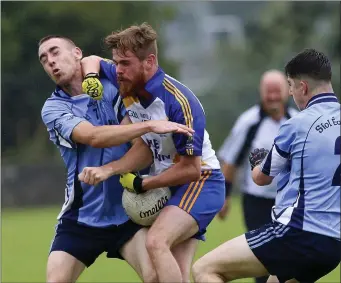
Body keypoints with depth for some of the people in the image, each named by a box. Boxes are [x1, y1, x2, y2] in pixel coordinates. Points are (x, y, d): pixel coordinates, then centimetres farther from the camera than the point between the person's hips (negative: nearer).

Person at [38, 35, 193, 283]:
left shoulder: (112, 87, 1)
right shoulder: (53, 108, -4)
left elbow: (138, 140, 1)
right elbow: (92, 136, -22)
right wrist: (150, 126, -30)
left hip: (127, 212, 0)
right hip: (80, 216, 0)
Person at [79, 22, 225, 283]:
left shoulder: (179, 102, -24)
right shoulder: (128, 84, -2)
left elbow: (191, 169, -20)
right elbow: (92, 61, 19)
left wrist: (140, 184, -13)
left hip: (200, 182, -8)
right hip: (166, 185, 8)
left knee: (156, 242, -32)